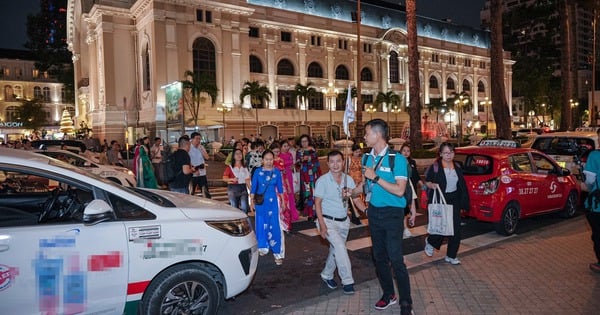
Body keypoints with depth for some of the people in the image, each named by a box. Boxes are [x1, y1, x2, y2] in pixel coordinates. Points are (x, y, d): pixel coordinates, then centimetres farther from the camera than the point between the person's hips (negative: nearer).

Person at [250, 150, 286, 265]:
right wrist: (252, 202, 3)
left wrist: (283, 201, 9)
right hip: (260, 202, 1)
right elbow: (253, 187, 3)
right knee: (261, 225, 12)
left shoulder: (277, 172, 0)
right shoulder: (257, 171, -1)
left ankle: (278, 253, -2)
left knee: (275, 227, -6)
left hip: (273, 202, -1)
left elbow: (280, 187, 7)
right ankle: (263, 247, 33)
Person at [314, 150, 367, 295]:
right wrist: (322, 225, -18)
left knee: (336, 249, 14)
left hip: (343, 221, 5)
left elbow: (357, 199, -3)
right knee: (340, 246, -21)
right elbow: (317, 203, -11)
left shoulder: (348, 179, 0)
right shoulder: (323, 180, -12)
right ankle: (347, 281, -13)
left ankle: (327, 275, 35)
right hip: (328, 221, -5)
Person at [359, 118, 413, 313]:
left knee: (396, 259, -5)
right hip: (374, 212, 6)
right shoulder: (367, 158, 4)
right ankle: (388, 295, 31)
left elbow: (399, 190, -22)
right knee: (379, 257, 15)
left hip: (392, 213, -6)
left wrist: (375, 177, -24)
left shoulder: (397, 159, -15)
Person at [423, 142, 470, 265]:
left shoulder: (457, 166, 9)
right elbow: (427, 181, -2)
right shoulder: (435, 166, -7)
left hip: (454, 200, 5)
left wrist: (462, 202, 11)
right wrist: (432, 185, -25)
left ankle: (451, 256, 17)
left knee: (455, 228, 3)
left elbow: (461, 185, 15)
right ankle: (430, 241, 27)